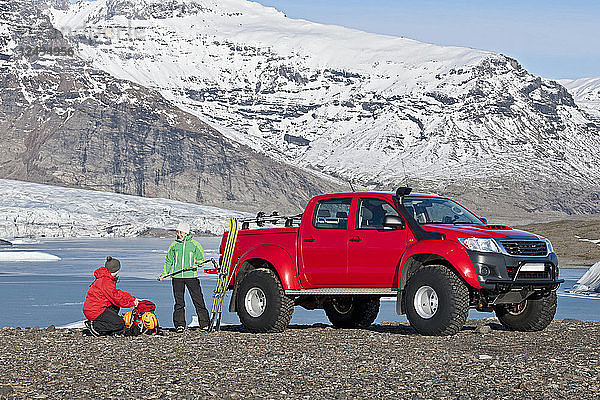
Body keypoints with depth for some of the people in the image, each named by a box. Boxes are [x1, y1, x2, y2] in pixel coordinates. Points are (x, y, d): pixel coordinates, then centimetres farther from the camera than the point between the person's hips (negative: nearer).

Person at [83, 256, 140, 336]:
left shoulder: (103, 278, 14)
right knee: (120, 323, -10)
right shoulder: (106, 282, -19)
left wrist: (133, 299, 16)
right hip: (95, 311, -10)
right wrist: (132, 303, -4)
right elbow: (116, 299, -17)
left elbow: (118, 293, 20)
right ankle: (94, 326, -10)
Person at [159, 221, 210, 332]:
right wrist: (165, 273, 5)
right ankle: (179, 324, 8)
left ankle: (204, 324, -1)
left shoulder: (194, 244, 4)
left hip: (191, 275, -2)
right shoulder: (174, 245, 12)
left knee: (198, 300, -5)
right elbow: (168, 261, 17)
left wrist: (197, 264, -13)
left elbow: (201, 259, 9)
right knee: (179, 302, 2)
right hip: (177, 277, 2)